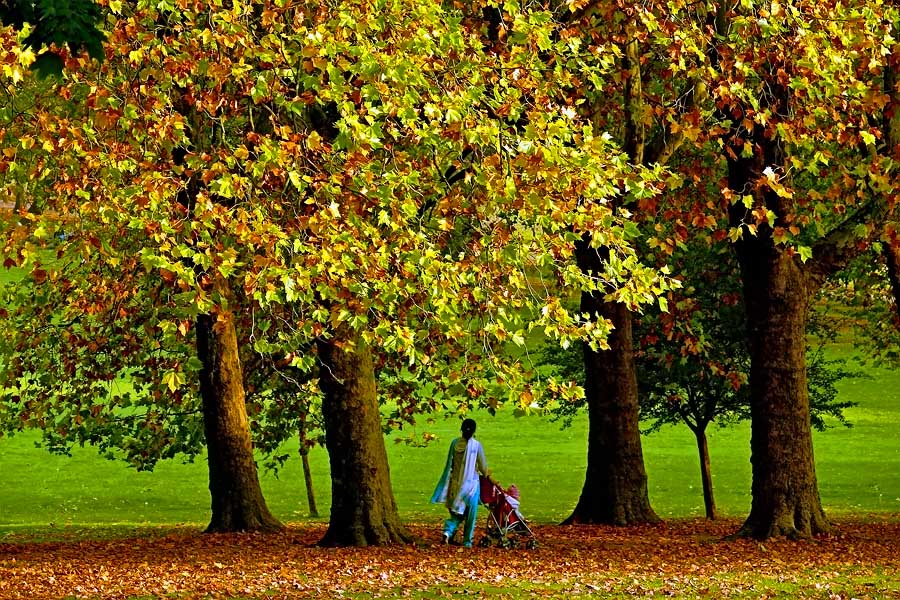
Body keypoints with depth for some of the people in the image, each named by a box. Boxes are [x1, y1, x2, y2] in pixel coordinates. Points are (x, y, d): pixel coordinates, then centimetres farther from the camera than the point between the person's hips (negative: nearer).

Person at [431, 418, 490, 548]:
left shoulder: (455, 443, -2)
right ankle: (467, 541, 14)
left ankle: (448, 531, -12)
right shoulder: (476, 445, -10)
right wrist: (486, 475, 20)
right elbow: (483, 465, -1)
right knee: (470, 514, 10)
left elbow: (449, 464, 5)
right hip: (471, 482, -3)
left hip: (456, 482, 3)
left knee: (457, 513, 12)